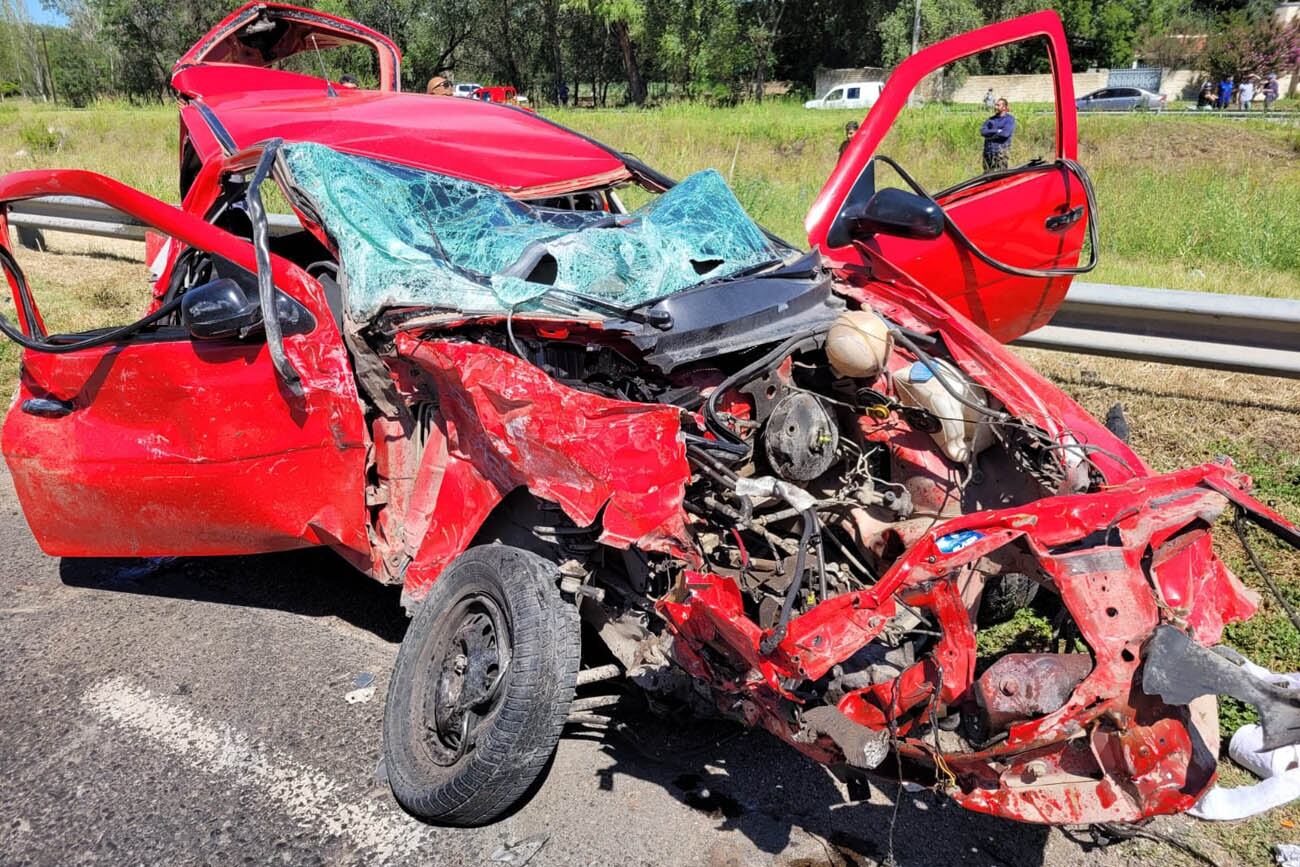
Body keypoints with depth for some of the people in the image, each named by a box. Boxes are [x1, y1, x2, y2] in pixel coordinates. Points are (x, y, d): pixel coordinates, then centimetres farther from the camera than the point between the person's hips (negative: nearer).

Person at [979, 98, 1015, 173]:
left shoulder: (1010, 119, 2)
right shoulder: (991, 119, 17)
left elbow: (1005, 133, -13)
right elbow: (983, 131, 1)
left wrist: (990, 134, -4)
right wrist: (997, 131, -8)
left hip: (1001, 150, -5)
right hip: (988, 150, 5)